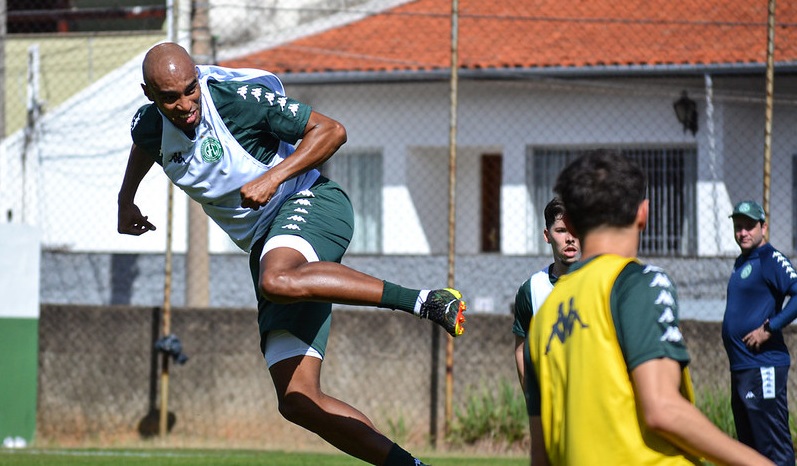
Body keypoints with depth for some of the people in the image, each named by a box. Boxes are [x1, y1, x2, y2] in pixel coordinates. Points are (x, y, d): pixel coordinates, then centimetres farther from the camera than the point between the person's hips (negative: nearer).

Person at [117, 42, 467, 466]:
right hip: (265, 246, 6)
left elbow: (330, 131, -11)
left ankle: (425, 301, -39)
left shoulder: (238, 99, -15)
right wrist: (126, 202, 40)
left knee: (278, 280, -43)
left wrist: (272, 178, -21)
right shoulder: (149, 127, 2)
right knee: (297, 400, -9)